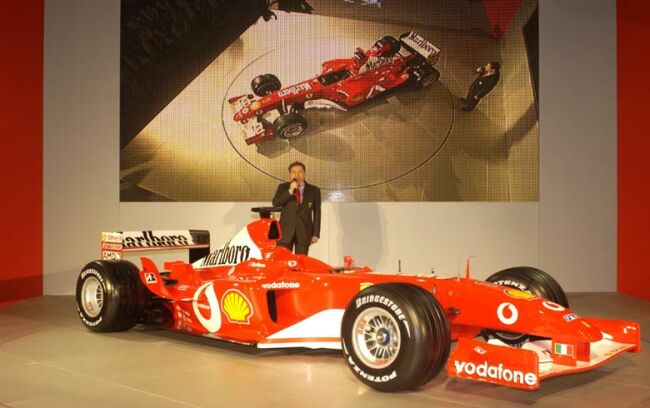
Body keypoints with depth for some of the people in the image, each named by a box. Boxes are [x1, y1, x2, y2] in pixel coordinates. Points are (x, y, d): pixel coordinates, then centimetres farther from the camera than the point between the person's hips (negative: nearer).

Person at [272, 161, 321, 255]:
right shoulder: (283, 187, 9)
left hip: (304, 232, 0)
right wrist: (290, 191, -16)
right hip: (285, 230, 0)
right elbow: (275, 203, -7)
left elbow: (317, 212, 6)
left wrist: (316, 234, 1)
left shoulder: (314, 190, 7)